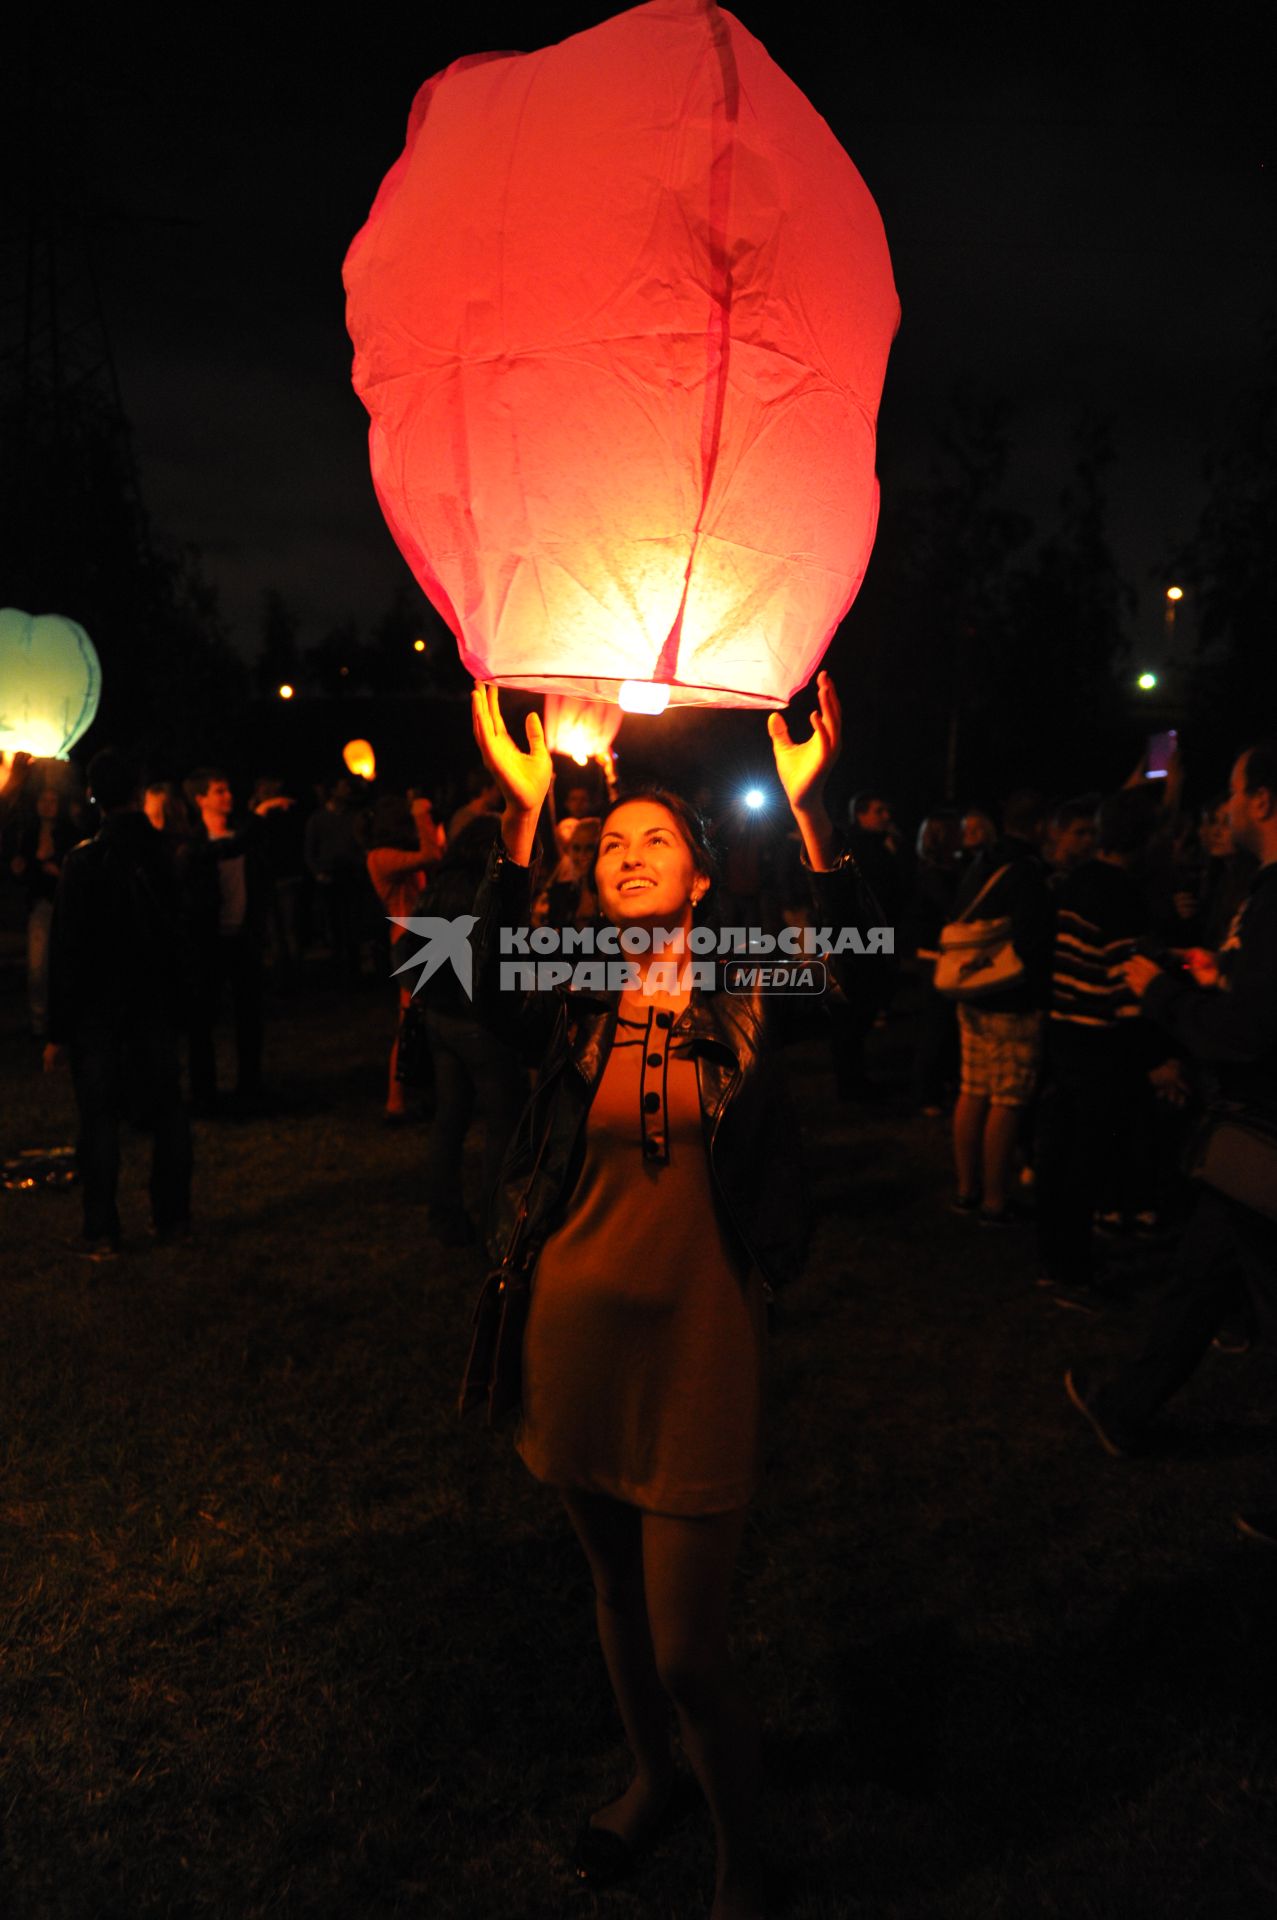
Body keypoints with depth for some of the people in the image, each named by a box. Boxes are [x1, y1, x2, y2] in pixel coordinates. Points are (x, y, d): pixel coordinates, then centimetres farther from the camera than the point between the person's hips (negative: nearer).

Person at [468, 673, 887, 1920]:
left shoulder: (745, 995, -7)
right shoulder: (578, 1006, -2)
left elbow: (864, 973, -26)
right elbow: (492, 984, -24)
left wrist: (808, 806, -34)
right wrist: (521, 815, -33)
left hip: (698, 1342, -3)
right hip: (579, 1330, 3)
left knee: (689, 1650, 3)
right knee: (618, 1593, 24)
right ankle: (649, 1777, 52)